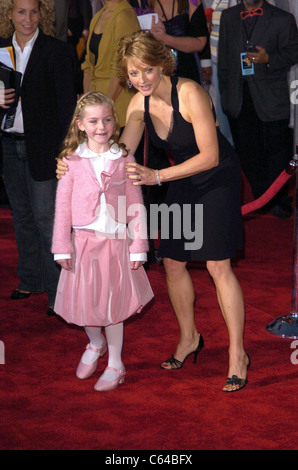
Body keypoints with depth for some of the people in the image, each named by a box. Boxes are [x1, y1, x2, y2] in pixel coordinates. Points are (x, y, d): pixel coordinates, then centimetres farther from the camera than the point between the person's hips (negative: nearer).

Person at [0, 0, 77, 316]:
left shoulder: (55, 50, -7)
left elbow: (66, 101, -8)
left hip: (42, 145, -5)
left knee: (45, 217, -6)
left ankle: (57, 289, 2)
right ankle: (30, 280, 28)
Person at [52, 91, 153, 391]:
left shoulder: (124, 160, -2)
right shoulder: (72, 161, -2)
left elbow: (135, 206, -1)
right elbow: (63, 207, 0)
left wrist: (138, 247, -3)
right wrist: (62, 248, -2)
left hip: (116, 242, -1)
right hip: (83, 241, 1)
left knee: (112, 303, 5)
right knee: (84, 300, 9)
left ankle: (115, 365, 19)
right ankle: (95, 344, 40)